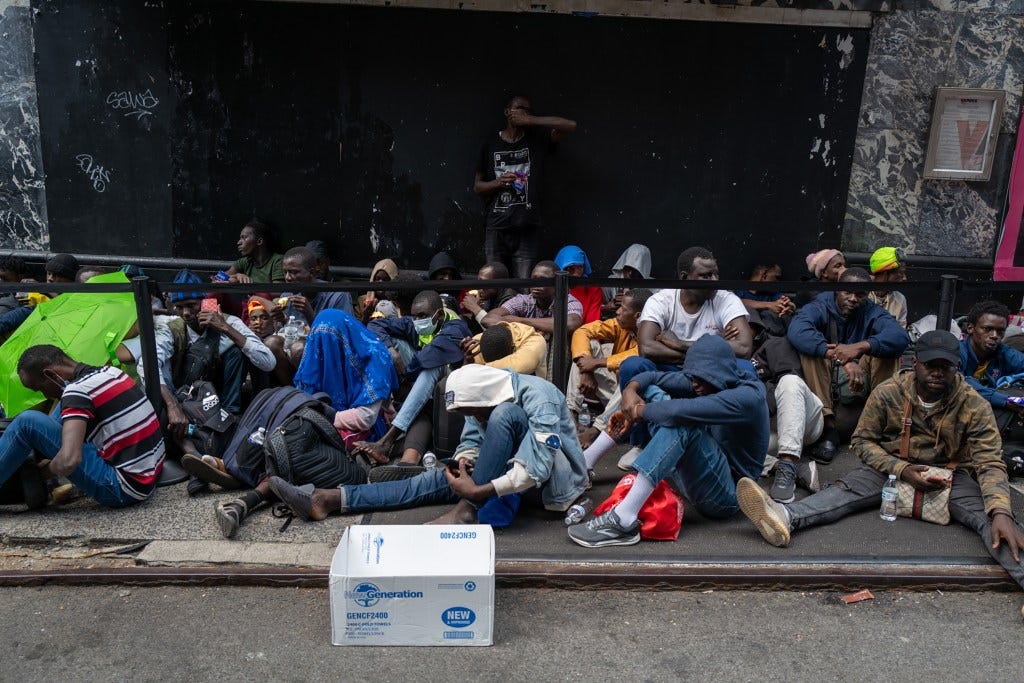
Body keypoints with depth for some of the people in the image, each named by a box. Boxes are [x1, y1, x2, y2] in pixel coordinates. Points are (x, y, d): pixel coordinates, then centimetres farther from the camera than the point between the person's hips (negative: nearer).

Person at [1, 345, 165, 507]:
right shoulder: (111, 371, 8)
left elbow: (68, 462, -29)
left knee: (28, 422, -8)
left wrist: (45, 471, -5)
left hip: (123, 490, -9)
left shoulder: (78, 390, -17)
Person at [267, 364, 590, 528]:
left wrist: (477, 492, -37)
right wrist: (466, 461, -19)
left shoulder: (537, 398, -26)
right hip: (513, 466, 7)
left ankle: (468, 509, -28)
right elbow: (471, 439, 5)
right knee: (439, 479, -11)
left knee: (506, 413, -32)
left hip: (556, 476, -7)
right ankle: (327, 500, -16)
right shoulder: (488, 394, -3)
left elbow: (537, 467, -35)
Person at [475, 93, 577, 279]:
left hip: (527, 228, -1)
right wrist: (499, 182, -7)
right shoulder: (491, 145, 11)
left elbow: (570, 125, -5)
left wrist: (530, 120, -6)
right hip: (496, 227, 1)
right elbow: (477, 187, 14)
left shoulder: (537, 139, 9)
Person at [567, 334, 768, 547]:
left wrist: (640, 412, -21)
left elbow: (683, 410, -36)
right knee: (651, 391, 3)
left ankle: (624, 519, -42)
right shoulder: (706, 381, 2)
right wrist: (630, 390, -16)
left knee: (682, 423, -37)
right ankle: (585, 462, -3)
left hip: (725, 496, -8)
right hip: (695, 480, 8)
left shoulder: (749, 395, -22)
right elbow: (655, 377, 6)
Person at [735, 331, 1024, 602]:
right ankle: (785, 518, -57)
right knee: (848, 487, -29)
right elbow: (863, 440, -4)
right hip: (894, 468, 0)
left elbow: (990, 464, -17)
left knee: (987, 514, -31)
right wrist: (901, 469, -21)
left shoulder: (975, 406, -13)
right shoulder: (888, 393, -11)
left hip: (951, 474, 1)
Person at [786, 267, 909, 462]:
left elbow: (901, 336, -23)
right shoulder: (820, 306, -11)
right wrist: (843, 360, -45)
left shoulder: (872, 312, -1)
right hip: (822, 381, -2)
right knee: (810, 347, -29)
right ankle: (828, 428, -38)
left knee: (883, 348, -19)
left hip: (860, 381, 2)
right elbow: (796, 331, -35)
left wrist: (861, 347, -41)